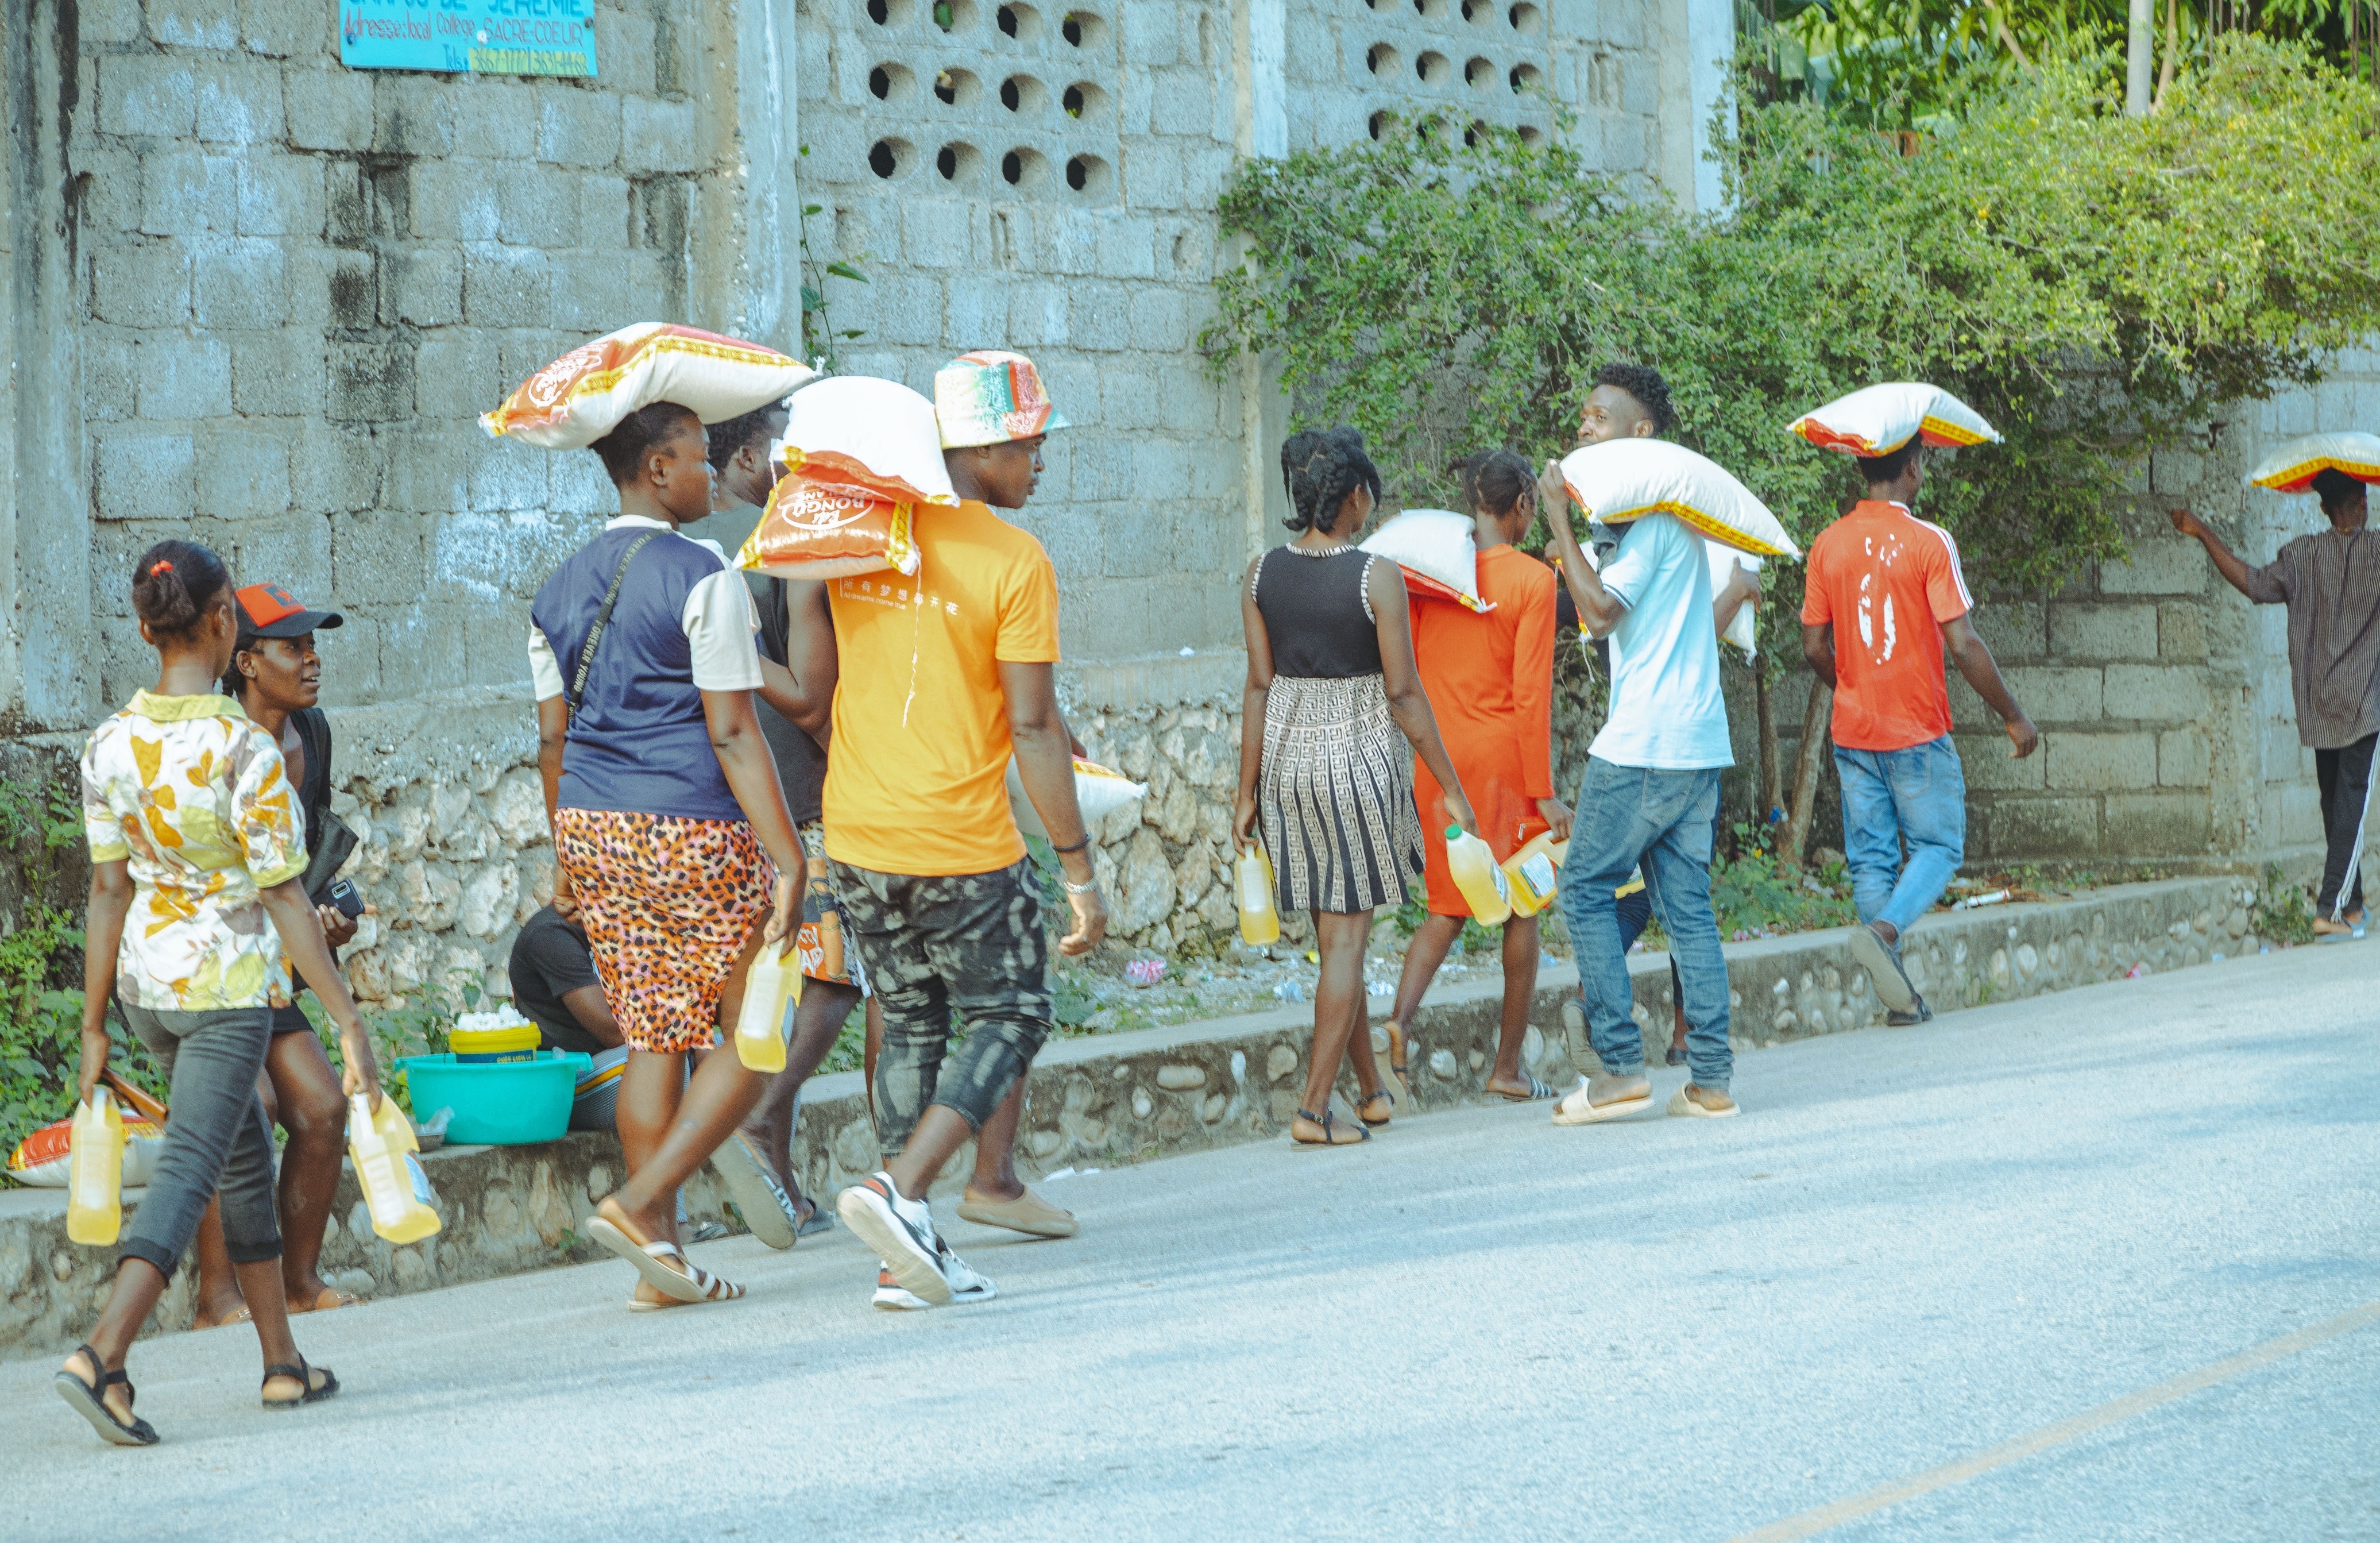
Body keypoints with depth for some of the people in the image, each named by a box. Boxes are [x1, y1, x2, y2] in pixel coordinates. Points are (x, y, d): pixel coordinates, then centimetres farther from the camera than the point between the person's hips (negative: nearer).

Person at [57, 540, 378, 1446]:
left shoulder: (109, 747, -2)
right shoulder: (246, 751, -18)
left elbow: (109, 891, 1)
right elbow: (284, 902, -15)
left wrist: (94, 1029, 7)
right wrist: (349, 1023, -9)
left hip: (144, 979, 6)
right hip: (229, 982, -6)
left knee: (245, 1160, 20)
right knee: (189, 1169, -8)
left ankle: (283, 1363, 29)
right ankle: (102, 1355, -25)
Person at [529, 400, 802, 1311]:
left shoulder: (563, 588, 10)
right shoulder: (703, 580, -11)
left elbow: (553, 734, 13)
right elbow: (732, 734, -15)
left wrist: (565, 858, 21)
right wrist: (787, 858, -14)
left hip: (592, 826, 7)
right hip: (692, 830, -7)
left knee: (652, 1037, 11)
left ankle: (659, 1257, 10)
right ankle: (640, 1204, -7)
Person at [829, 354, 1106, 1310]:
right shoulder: (1015, 562, -12)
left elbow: (813, 685, 13)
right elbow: (1032, 729, -14)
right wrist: (1078, 869, -10)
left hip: (855, 837, 6)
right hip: (964, 848, -6)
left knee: (911, 1026, 17)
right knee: (1008, 1016, 10)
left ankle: (907, 1257, 13)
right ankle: (900, 1190, -10)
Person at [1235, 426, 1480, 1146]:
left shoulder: (1262, 575, -1)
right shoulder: (1377, 578, -12)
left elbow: (1259, 688, 1)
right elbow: (1403, 692, -11)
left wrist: (1248, 793, 6)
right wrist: (1450, 787, -3)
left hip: (1287, 760, 5)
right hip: (1361, 757, -5)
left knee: (1335, 934, 16)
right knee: (1346, 937, 1)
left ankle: (1371, 1088, 28)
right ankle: (1314, 1107, -2)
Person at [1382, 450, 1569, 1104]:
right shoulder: (1532, 579, -10)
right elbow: (1531, 692, -13)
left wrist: (1407, 766, 15)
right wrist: (1544, 792, -9)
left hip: (1439, 756, 4)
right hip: (1505, 757, -4)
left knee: (1448, 905, 14)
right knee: (1521, 910, 9)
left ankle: (1400, 1019, -12)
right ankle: (1508, 1068, 12)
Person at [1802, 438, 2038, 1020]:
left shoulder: (1829, 544, 2)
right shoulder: (1928, 542, -12)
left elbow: (1815, 648, 6)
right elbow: (1963, 645, -15)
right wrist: (2013, 717, -4)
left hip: (1853, 732, 4)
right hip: (1918, 732, -4)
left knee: (1871, 859, 9)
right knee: (1938, 847, 7)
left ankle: (1900, 998, 6)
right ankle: (1884, 929, -20)